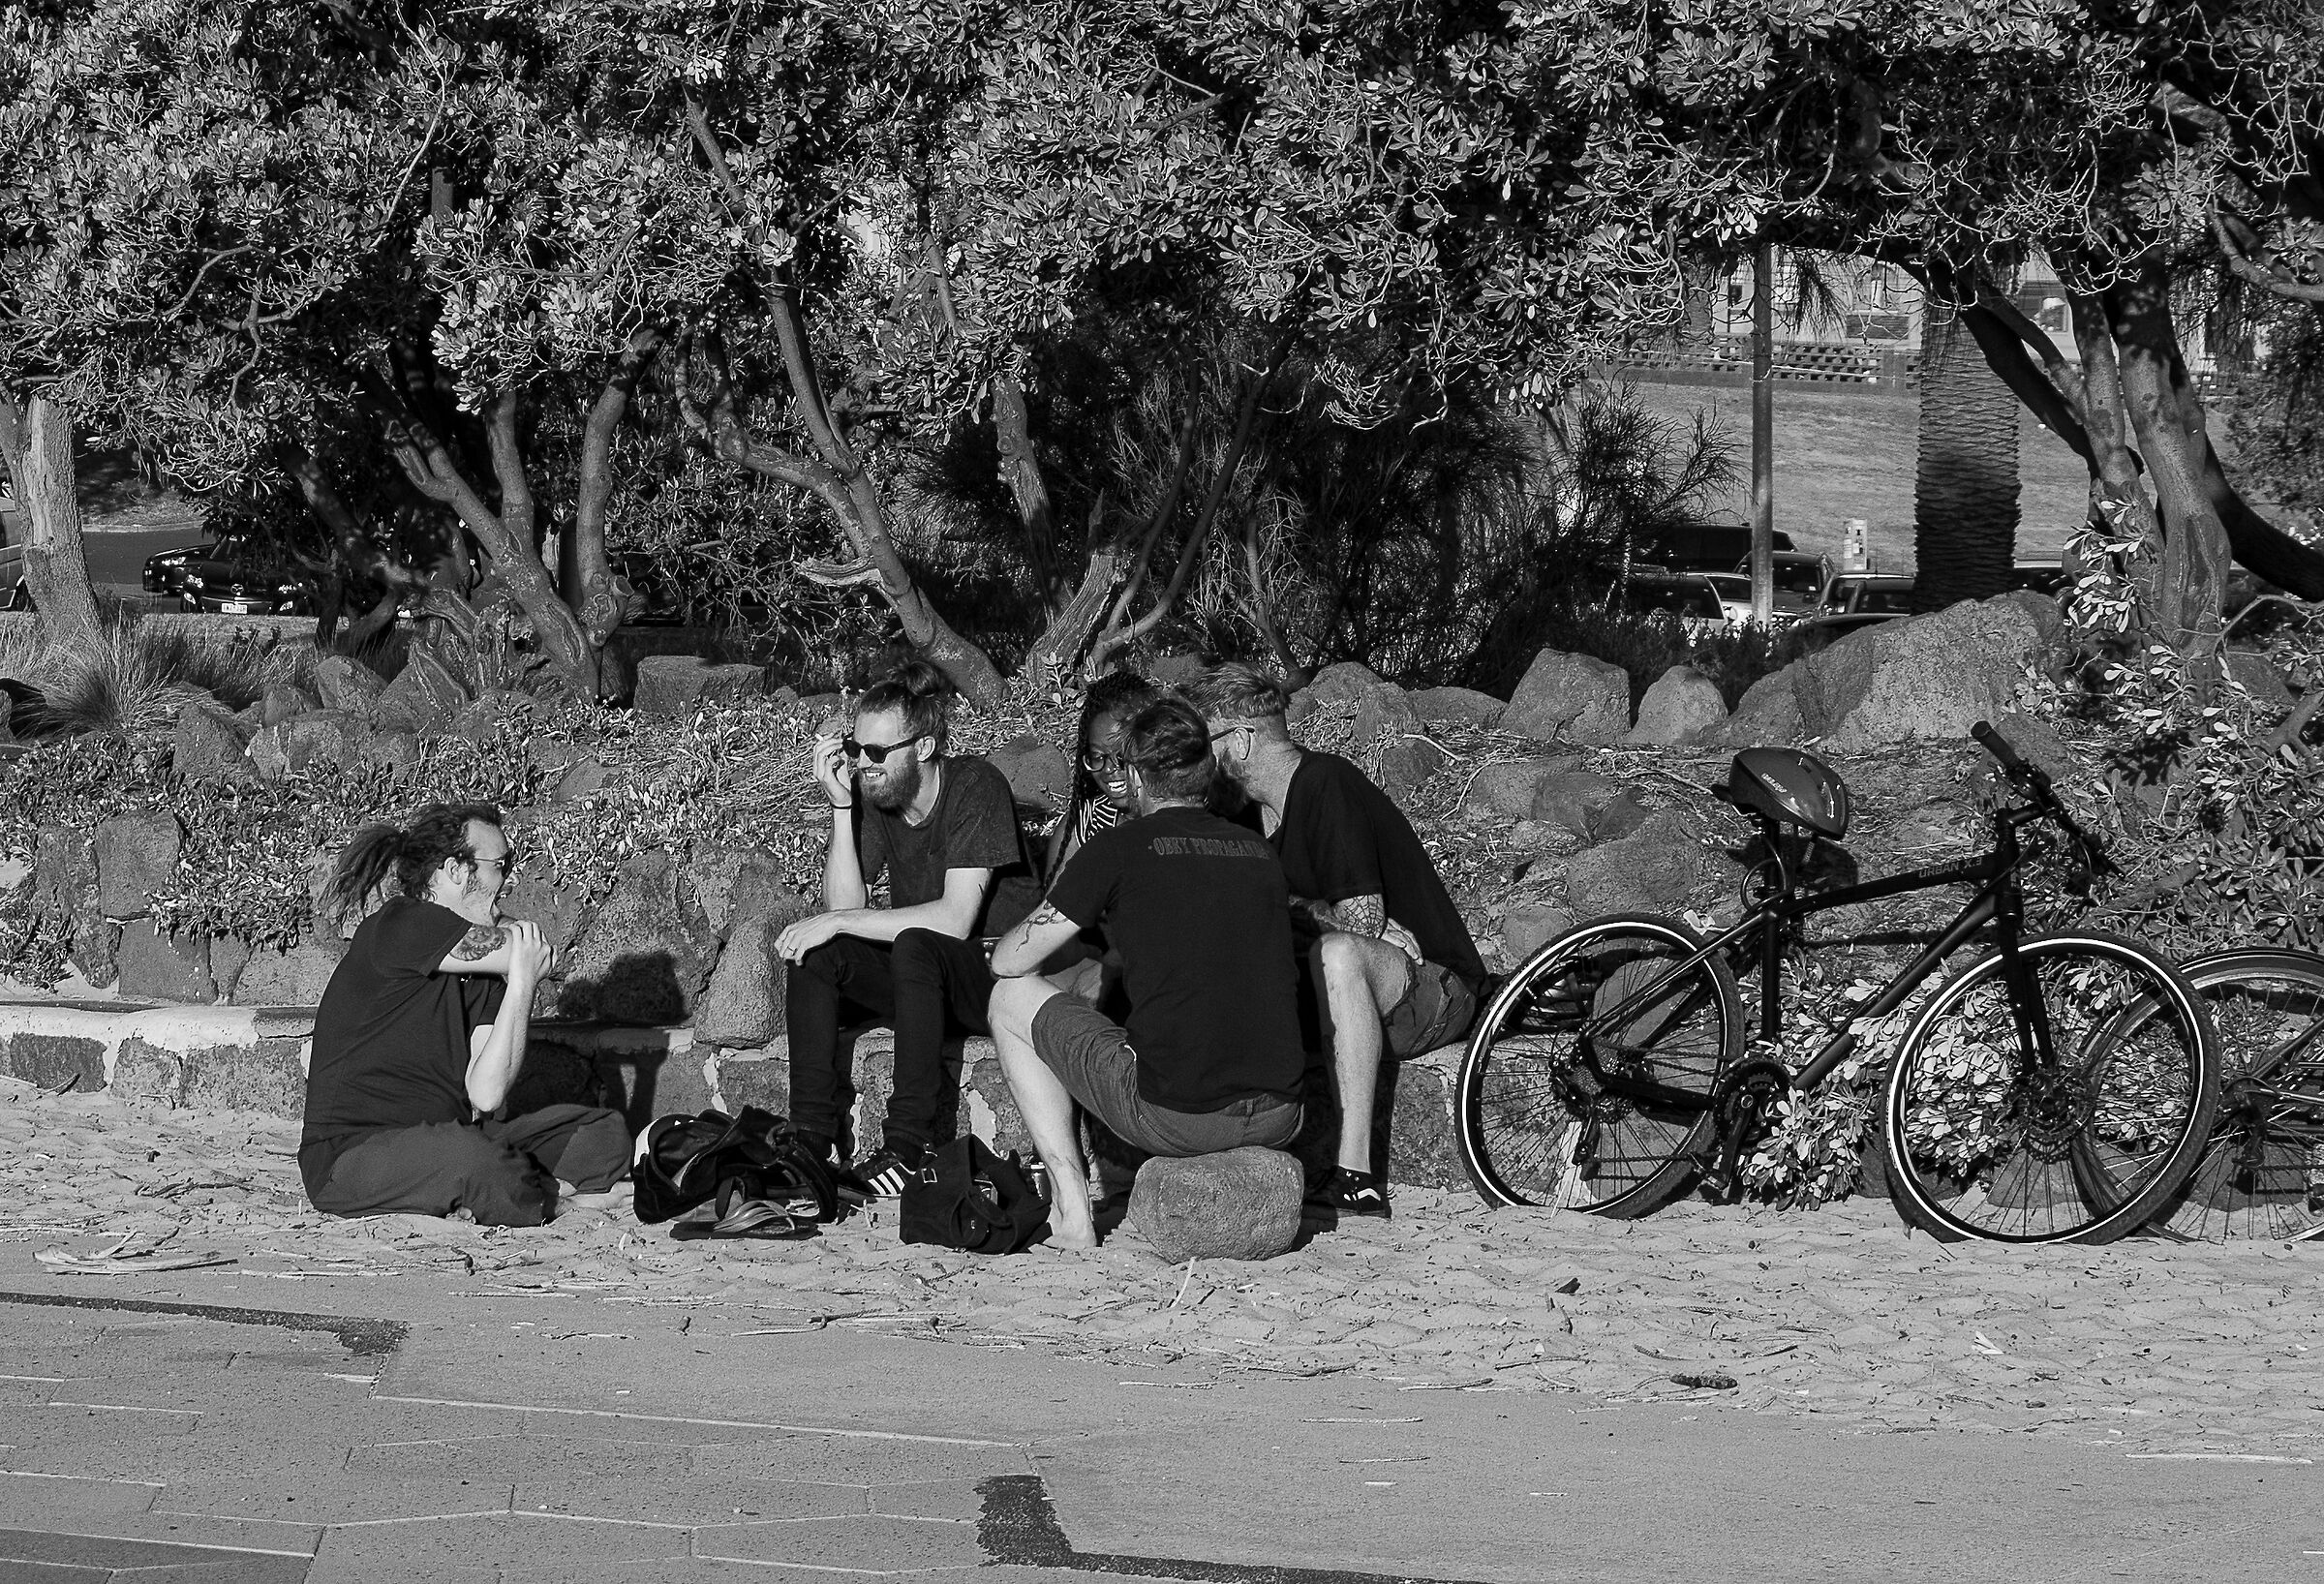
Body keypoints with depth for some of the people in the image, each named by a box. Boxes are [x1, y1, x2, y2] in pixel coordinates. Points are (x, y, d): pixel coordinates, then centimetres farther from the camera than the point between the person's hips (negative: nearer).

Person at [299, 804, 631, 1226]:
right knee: (478, 1160, -39)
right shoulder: (400, 926, -11)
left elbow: (486, 1096, -5)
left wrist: (521, 985, -8)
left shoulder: (482, 969, 12)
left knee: (605, 1131, 1)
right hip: (349, 1156, -9)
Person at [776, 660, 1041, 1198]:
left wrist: (839, 922, -25)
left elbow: (956, 920, -26)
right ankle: (812, 1138, -24)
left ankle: (907, 1149, -35)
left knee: (915, 946, -36)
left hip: (998, 972, -6)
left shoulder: (976, 786, -17)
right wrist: (841, 806, -18)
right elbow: (844, 906, -9)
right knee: (814, 955, -18)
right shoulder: (872, 796, 0)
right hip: (920, 974, 6)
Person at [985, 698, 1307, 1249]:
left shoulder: (1119, 849, -2)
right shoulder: (1262, 853, 12)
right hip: (1279, 1117, 6)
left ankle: (1071, 1206, 12)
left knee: (1013, 999, 16)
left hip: (1174, 1117, -6)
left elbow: (1008, 962, 8)